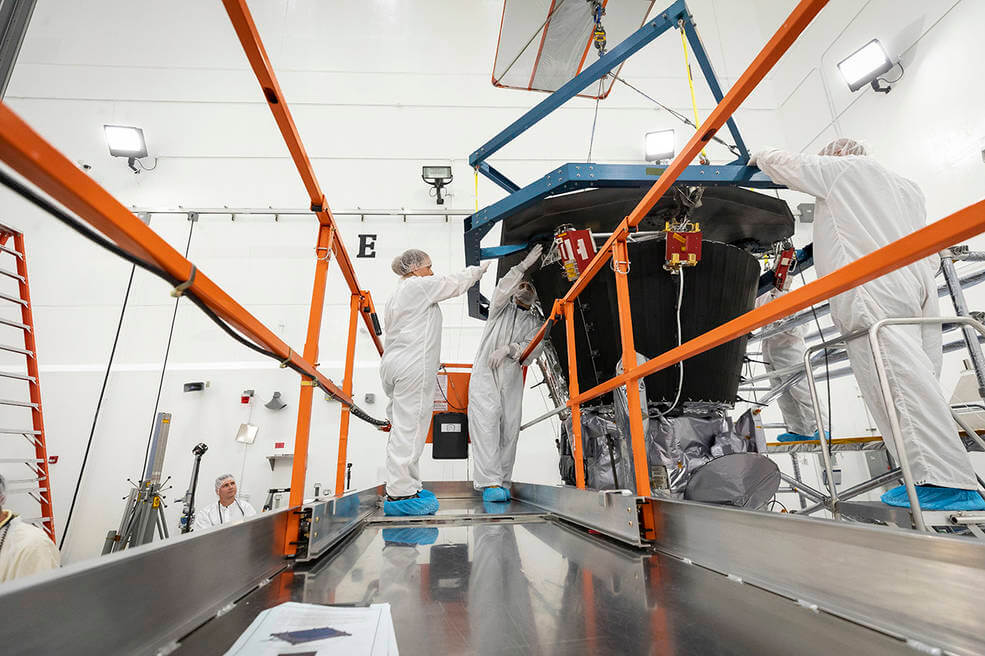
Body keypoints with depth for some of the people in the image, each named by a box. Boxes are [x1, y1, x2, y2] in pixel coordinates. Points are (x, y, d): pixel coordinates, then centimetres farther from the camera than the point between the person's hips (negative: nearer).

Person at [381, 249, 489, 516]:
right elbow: (456, 283, 4)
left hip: (392, 365, 10)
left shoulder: (394, 297, 25)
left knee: (402, 429, 10)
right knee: (409, 429, -9)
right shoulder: (420, 285, -2)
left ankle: (406, 486, 17)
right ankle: (400, 493, -6)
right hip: (414, 366, -10)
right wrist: (480, 268, 21)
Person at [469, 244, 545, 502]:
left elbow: (535, 347, 1)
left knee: (510, 428, -3)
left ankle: (503, 482, 5)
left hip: (512, 379, 3)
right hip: (485, 374, -2)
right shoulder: (501, 309, 18)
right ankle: (489, 483, -21)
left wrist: (508, 348, -15)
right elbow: (502, 290, -5)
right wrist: (523, 266, -12)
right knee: (486, 422, -17)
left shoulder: (534, 323, 20)